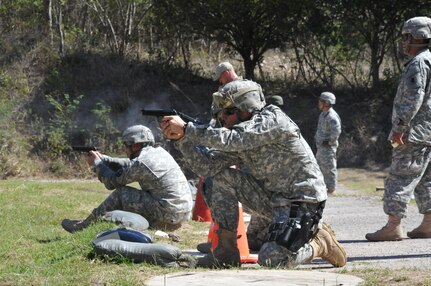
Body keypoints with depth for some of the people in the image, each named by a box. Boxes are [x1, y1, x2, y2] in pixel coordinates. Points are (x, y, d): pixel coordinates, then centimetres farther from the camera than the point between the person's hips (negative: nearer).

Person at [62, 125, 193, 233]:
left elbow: (112, 181, -1)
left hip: (167, 217, -9)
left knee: (121, 194, 0)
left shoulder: (140, 163, -14)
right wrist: (103, 158, 23)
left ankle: (83, 226, 11)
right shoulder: (159, 151, 12)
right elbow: (129, 166, 25)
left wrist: (96, 163, 13)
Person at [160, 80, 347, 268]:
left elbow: (231, 140, -30)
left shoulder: (273, 120, -17)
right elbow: (207, 166, -2)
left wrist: (186, 128, -26)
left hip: (302, 202, -8)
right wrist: (181, 138, -13)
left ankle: (319, 244, 3)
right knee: (222, 176, -6)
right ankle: (226, 250, -2)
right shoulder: (239, 142, 6)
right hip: (272, 199, 8)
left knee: (270, 259, -26)